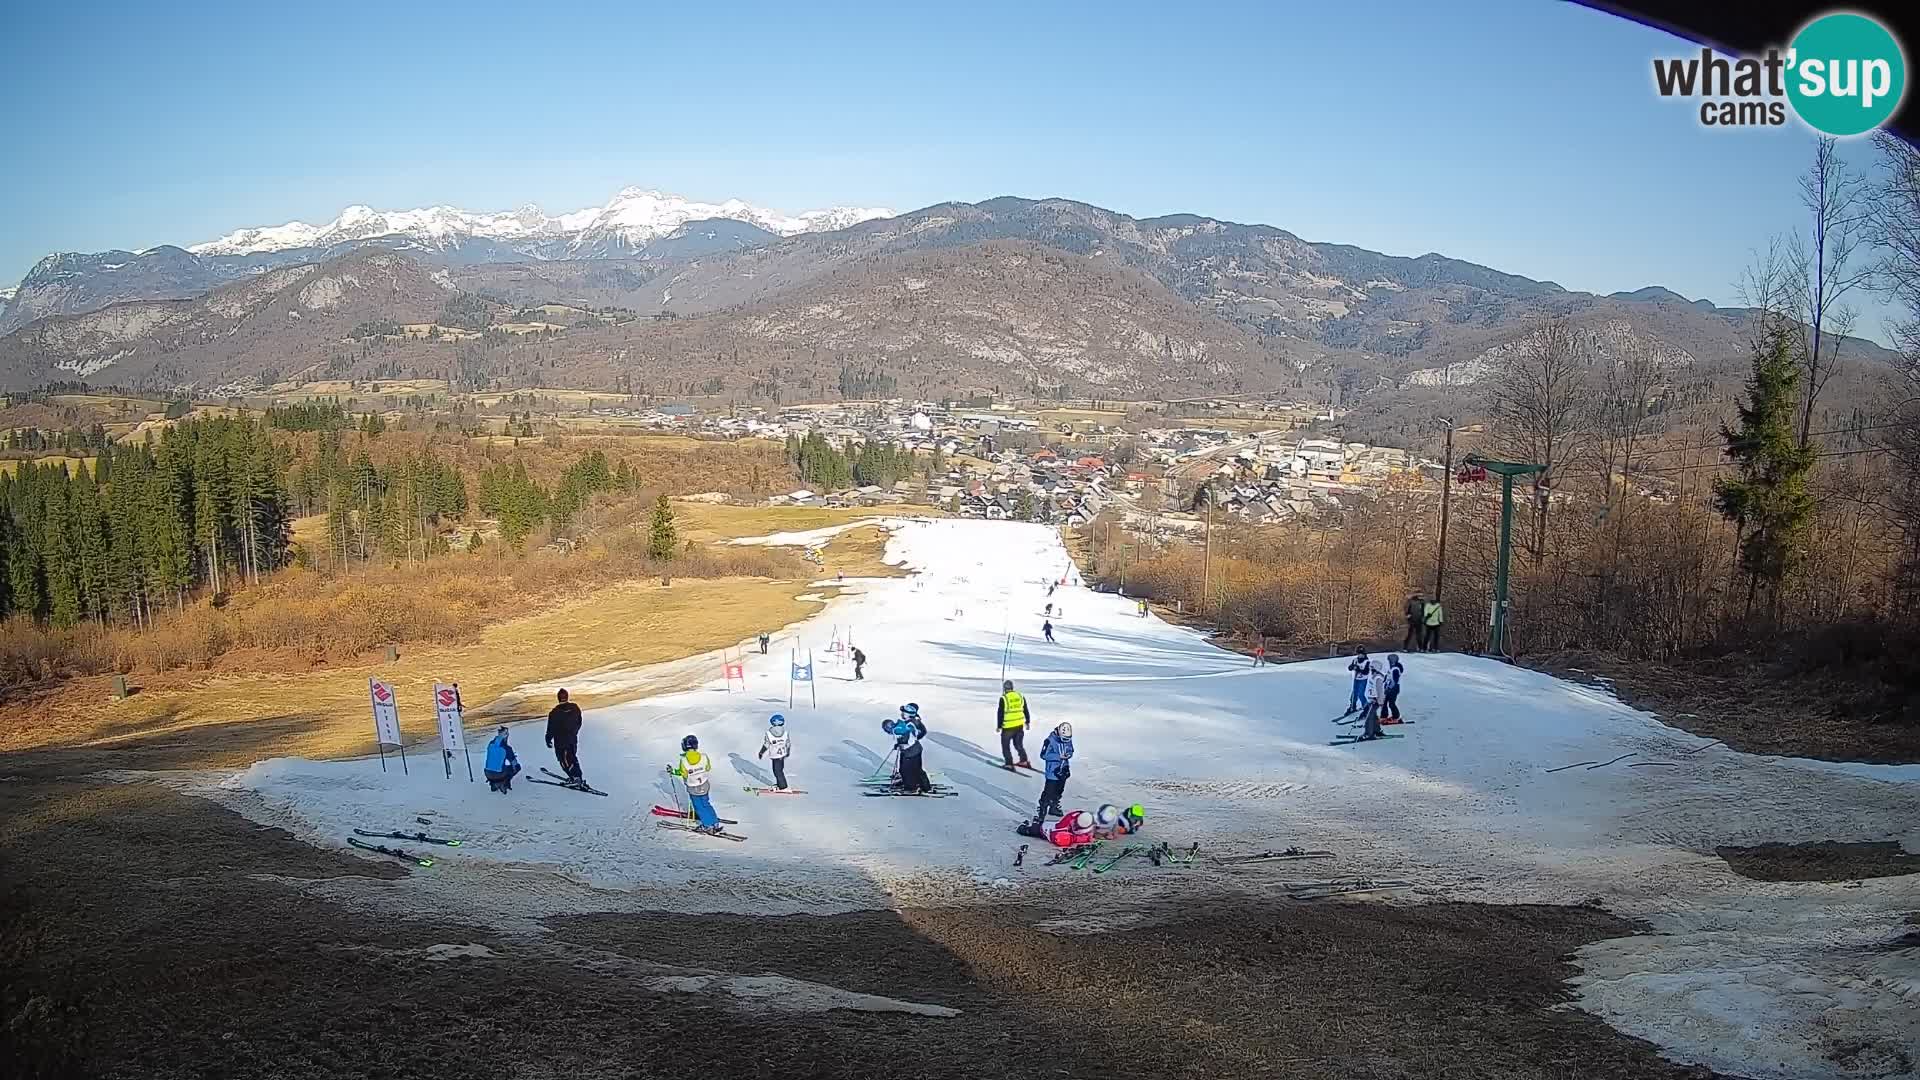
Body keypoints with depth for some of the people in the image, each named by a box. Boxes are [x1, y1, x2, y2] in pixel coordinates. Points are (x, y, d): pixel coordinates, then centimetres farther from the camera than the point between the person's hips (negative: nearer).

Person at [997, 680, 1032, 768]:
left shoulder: (1003, 698, -12)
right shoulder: (1020, 696, 3)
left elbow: (1001, 713, -9)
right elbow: (1026, 710, 11)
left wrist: (999, 726, -1)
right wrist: (1027, 722, 22)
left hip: (1008, 726, -5)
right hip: (1020, 725, 5)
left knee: (1005, 745, 9)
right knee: (1018, 744, 21)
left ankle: (1009, 763, 6)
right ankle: (1024, 760, 21)